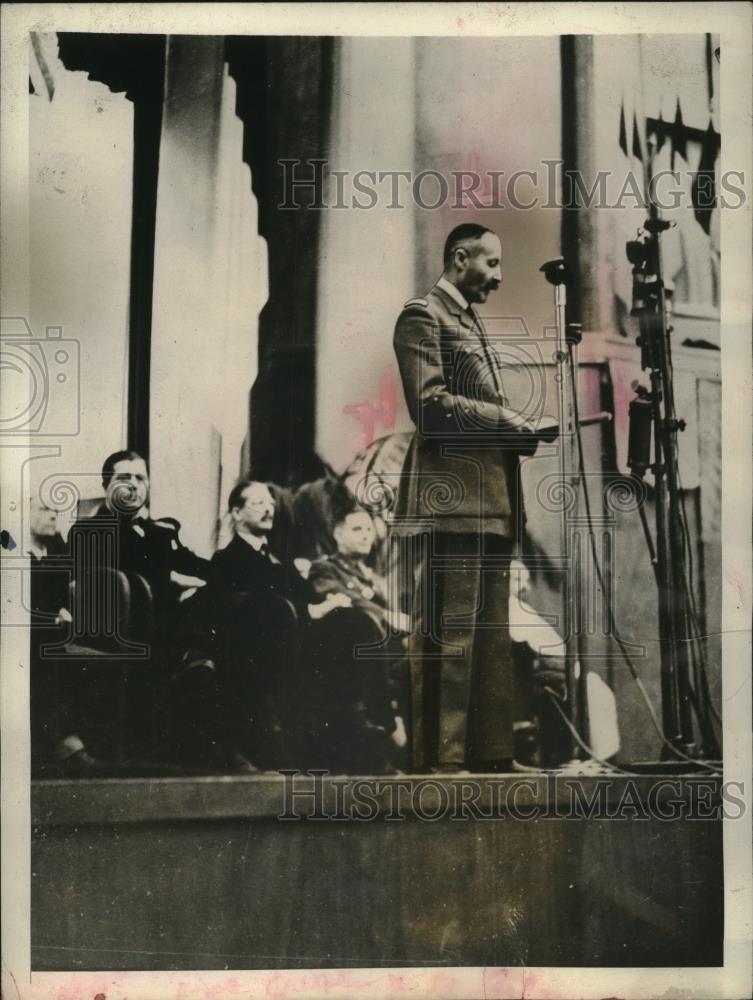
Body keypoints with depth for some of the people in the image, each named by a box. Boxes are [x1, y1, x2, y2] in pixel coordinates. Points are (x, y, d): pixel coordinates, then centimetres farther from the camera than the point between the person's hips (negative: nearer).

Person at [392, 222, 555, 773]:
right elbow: (430, 403, -15)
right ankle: (441, 757, -2)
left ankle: (491, 753, 16)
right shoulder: (423, 315, -2)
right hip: (453, 498, -10)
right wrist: (511, 421, -12)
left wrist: (524, 431, 9)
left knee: (491, 638, 10)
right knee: (448, 637, -8)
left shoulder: (474, 322, 26)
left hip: (493, 500, 10)